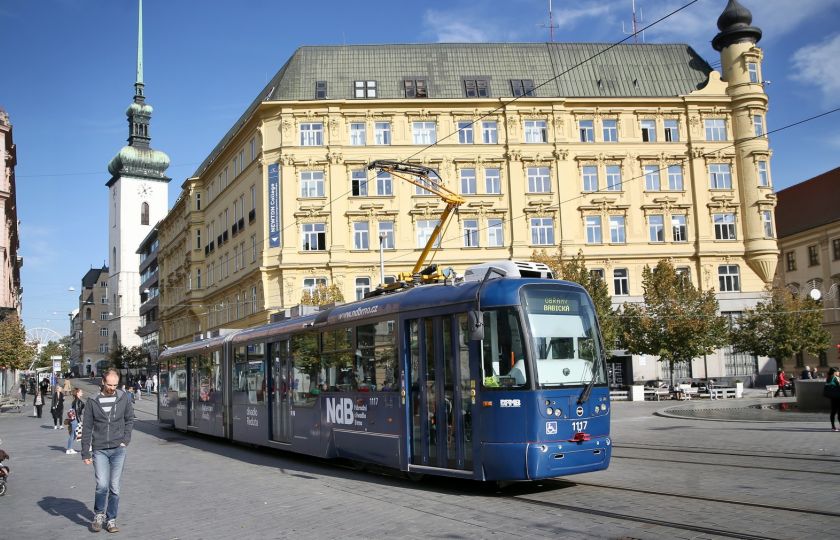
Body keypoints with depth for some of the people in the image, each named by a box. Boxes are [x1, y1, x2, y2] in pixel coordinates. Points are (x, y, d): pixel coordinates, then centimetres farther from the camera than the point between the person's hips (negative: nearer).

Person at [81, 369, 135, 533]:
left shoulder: (124, 398, 1)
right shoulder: (93, 401, -1)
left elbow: (129, 419, 13)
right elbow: (86, 428, 2)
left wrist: (126, 440, 0)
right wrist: (85, 453, 0)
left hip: (118, 449, 1)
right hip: (99, 450, -1)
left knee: (115, 487, 3)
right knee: (102, 485, -11)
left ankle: (111, 519, 18)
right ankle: (98, 515, 14)